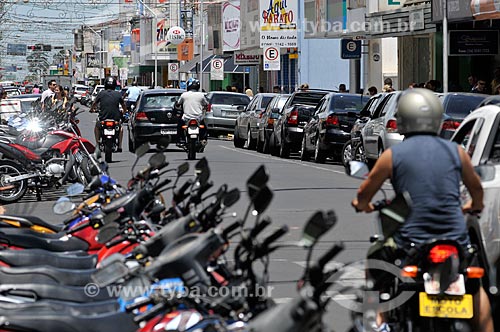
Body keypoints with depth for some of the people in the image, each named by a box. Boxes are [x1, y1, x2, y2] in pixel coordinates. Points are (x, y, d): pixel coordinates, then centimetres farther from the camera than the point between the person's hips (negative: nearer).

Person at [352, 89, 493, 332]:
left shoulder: (393, 155, -2)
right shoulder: (456, 152, 5)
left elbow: (364, 194, 6)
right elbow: (476, 188, 22)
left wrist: (362, 205, 30)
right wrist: (474, 206, 45)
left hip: (410, 242, -2)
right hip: (456, 239, 2)